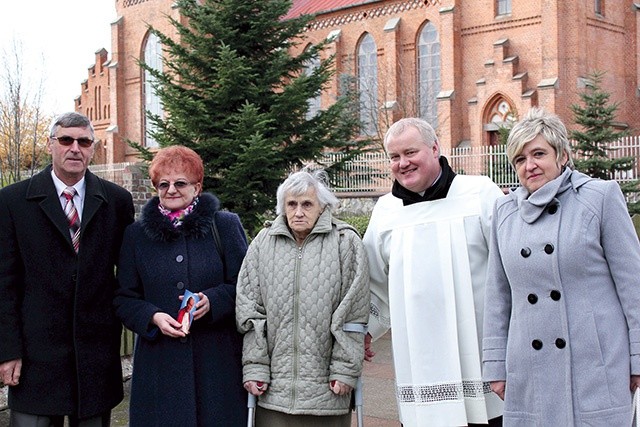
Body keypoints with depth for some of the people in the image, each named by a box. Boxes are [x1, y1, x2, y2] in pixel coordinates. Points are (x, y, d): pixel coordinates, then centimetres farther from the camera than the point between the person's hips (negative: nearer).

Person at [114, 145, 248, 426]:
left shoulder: (226, 226, 4)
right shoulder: (137, 234, 9)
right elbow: (124, 298, 10)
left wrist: (212, 300, -16)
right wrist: (153, 317, -10)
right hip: (159, 359, 1)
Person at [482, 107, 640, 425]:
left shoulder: (601, 196, -1)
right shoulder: (505, 211, 10)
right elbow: (498, 296, 12)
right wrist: (495, 364, 10)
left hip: (596, 367, -3)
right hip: (530, 373, 3)